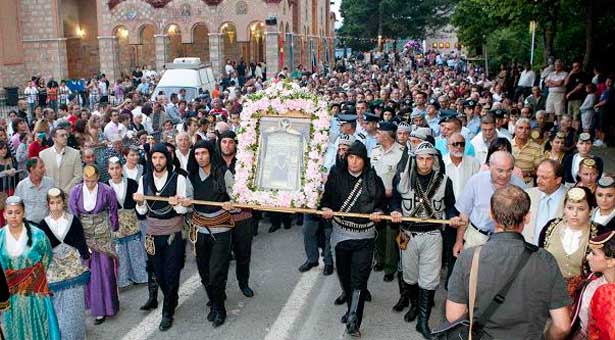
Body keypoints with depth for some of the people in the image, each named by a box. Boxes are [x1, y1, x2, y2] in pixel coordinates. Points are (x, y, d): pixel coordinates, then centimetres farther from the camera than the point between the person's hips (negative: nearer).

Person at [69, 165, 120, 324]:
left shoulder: (107, 191, -12)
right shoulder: (76, 191, -8)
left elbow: (113, 211, 3)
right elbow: (73, 215, 1)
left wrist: (114, 230, 12)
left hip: (103, 235, -2)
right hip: (83, 235, 2)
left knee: (104, 269, 0)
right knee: (88, 269, 9)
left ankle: (103, 308, 11)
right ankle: (94, 303, 24)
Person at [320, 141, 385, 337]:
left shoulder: (374, 180, -1)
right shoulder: (336, 178, 2)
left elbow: (382, 203, 8)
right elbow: (326, 200, 8)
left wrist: (378, 212, -13)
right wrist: (325, 209, -13)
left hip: (364, 236, -2)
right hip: (341, 234, 3)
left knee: (359, 279, -10)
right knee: (344, 276, 14)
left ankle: (353, 319, -11)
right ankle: (352, 310, 35)